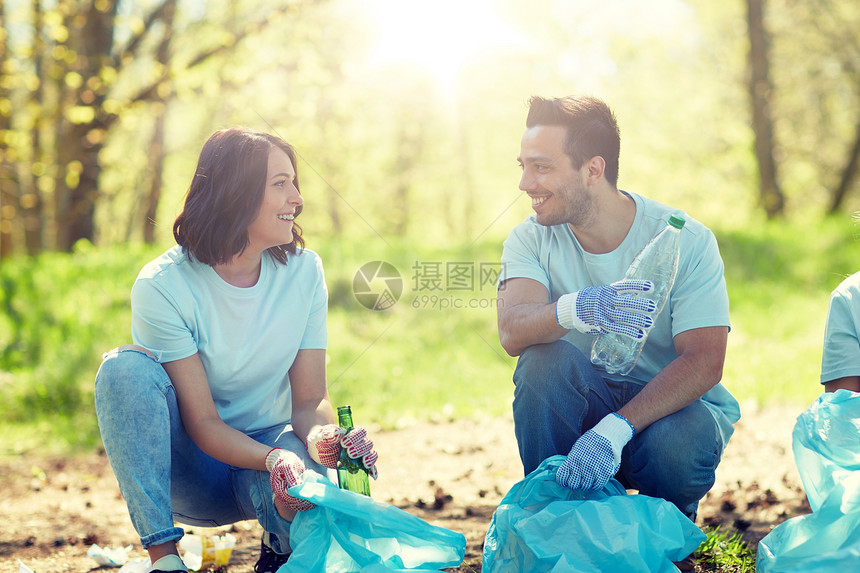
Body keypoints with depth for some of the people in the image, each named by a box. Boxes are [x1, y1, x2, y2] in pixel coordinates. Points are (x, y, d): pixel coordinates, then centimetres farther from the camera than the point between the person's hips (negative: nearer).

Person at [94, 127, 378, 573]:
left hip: (271, 445, 1)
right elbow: (202, 422, -20)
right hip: (190, 466, -1)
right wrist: (274, 458, -39)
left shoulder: (303, 271, -8)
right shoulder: (163, 285, -19)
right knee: (125, 368, -29)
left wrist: (322, 438, -32)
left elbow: (310, 400, -8)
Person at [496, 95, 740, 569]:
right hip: (583, 404, 2)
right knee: (543, 358, -28)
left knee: (674, 443, -36)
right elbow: (511, 331, -27)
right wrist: (575, 309, -51)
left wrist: (613, 430, -40)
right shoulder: (532, 238, -8)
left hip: (677, 405, -2)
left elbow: (704, 362, -25)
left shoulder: (685, 240, -16)